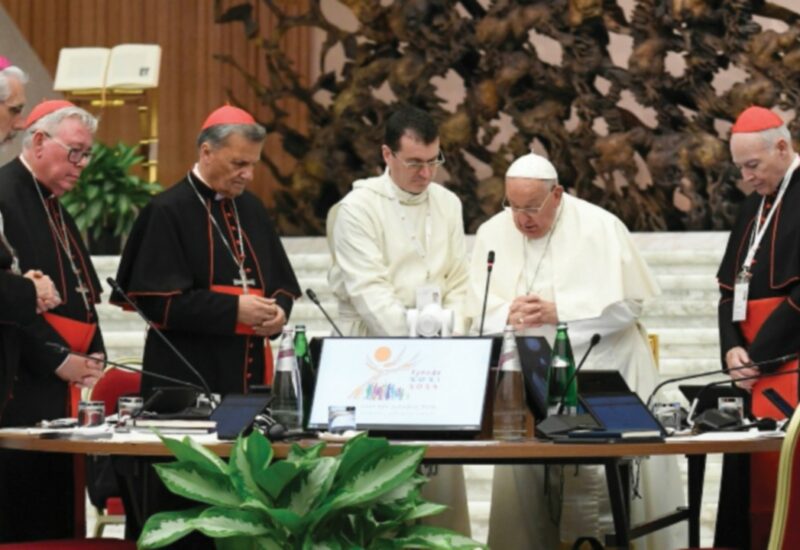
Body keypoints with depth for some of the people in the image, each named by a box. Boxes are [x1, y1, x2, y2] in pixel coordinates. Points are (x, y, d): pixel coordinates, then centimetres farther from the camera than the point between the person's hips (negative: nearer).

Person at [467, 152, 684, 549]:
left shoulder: (600, 227, -5)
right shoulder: (493, 234, 8)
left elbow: (626, 304, -10)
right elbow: (478, 312, 5)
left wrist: (558, 312, -19)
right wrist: (510, 312, -18)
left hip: (601, 373, -4)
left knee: (608, 474, -9)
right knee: (523, 476, -2)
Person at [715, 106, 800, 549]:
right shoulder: (754, 207, 17)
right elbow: (730, 285, 16)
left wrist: (759, 355, -12)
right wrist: (732, 347, -1)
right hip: (753, 365, 8)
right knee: (746, 476, 5)